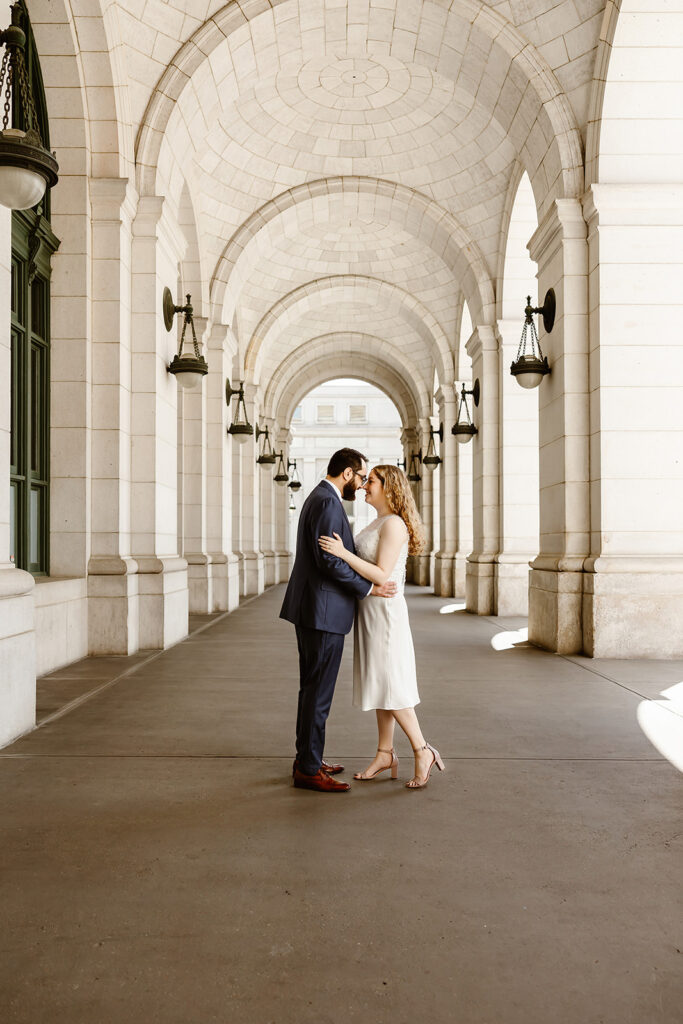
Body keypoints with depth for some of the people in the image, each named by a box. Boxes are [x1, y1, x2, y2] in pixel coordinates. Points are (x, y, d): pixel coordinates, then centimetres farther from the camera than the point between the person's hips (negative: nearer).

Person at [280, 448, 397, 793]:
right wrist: (369, 588, -17)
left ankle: (307, 759, 26)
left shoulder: (319, 498, 17)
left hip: (311, 609, 11)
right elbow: (328, 560, -23)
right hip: (323, 612, -11)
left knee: (312, 689, 17)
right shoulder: (327, 502, -16)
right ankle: (308, 770, 2)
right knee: (318, 692, -5)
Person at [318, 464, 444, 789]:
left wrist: (343, 553, -27)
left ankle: (423, 751, 5)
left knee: (389, 686, -5)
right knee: (378, 684, 11)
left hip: (384, 610, -10)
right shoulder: (378, 522, 13)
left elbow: (382, 576, -23)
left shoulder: (394, 525, -17)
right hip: (369, 611, 10)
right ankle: (385, 754, 18)